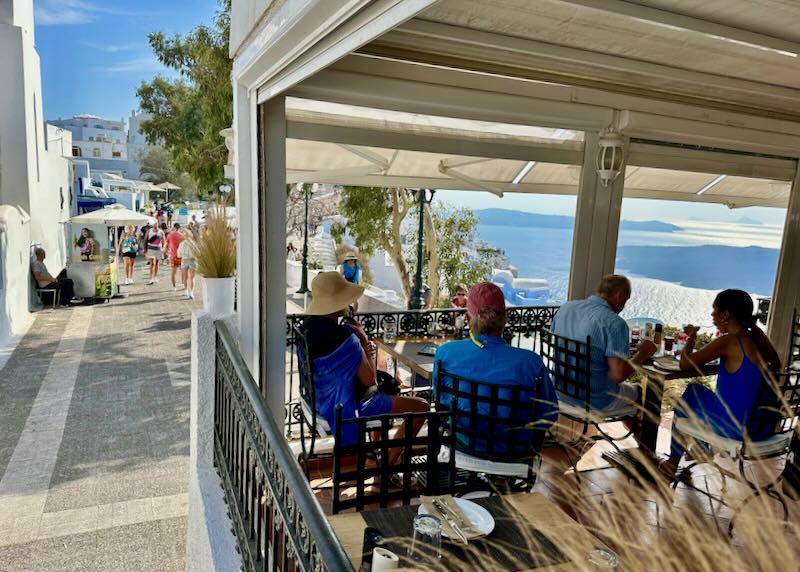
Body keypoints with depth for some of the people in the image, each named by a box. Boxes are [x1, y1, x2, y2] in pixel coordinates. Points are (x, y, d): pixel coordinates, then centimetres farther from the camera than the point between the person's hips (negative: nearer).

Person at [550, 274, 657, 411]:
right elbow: (618, 375, -26)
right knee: (638, 390, 26)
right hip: (593, 401, -6)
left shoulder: (566, 307, -3)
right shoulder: (615, 323, -22)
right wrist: (642, 354, -9)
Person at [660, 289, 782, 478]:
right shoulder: (757, 335, 1)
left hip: (739, 428, -7)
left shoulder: (728, 342, -19)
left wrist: (691, 337, 4)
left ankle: (673, 461, 28)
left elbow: (685, 363, -13)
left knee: (691, 393, 17)